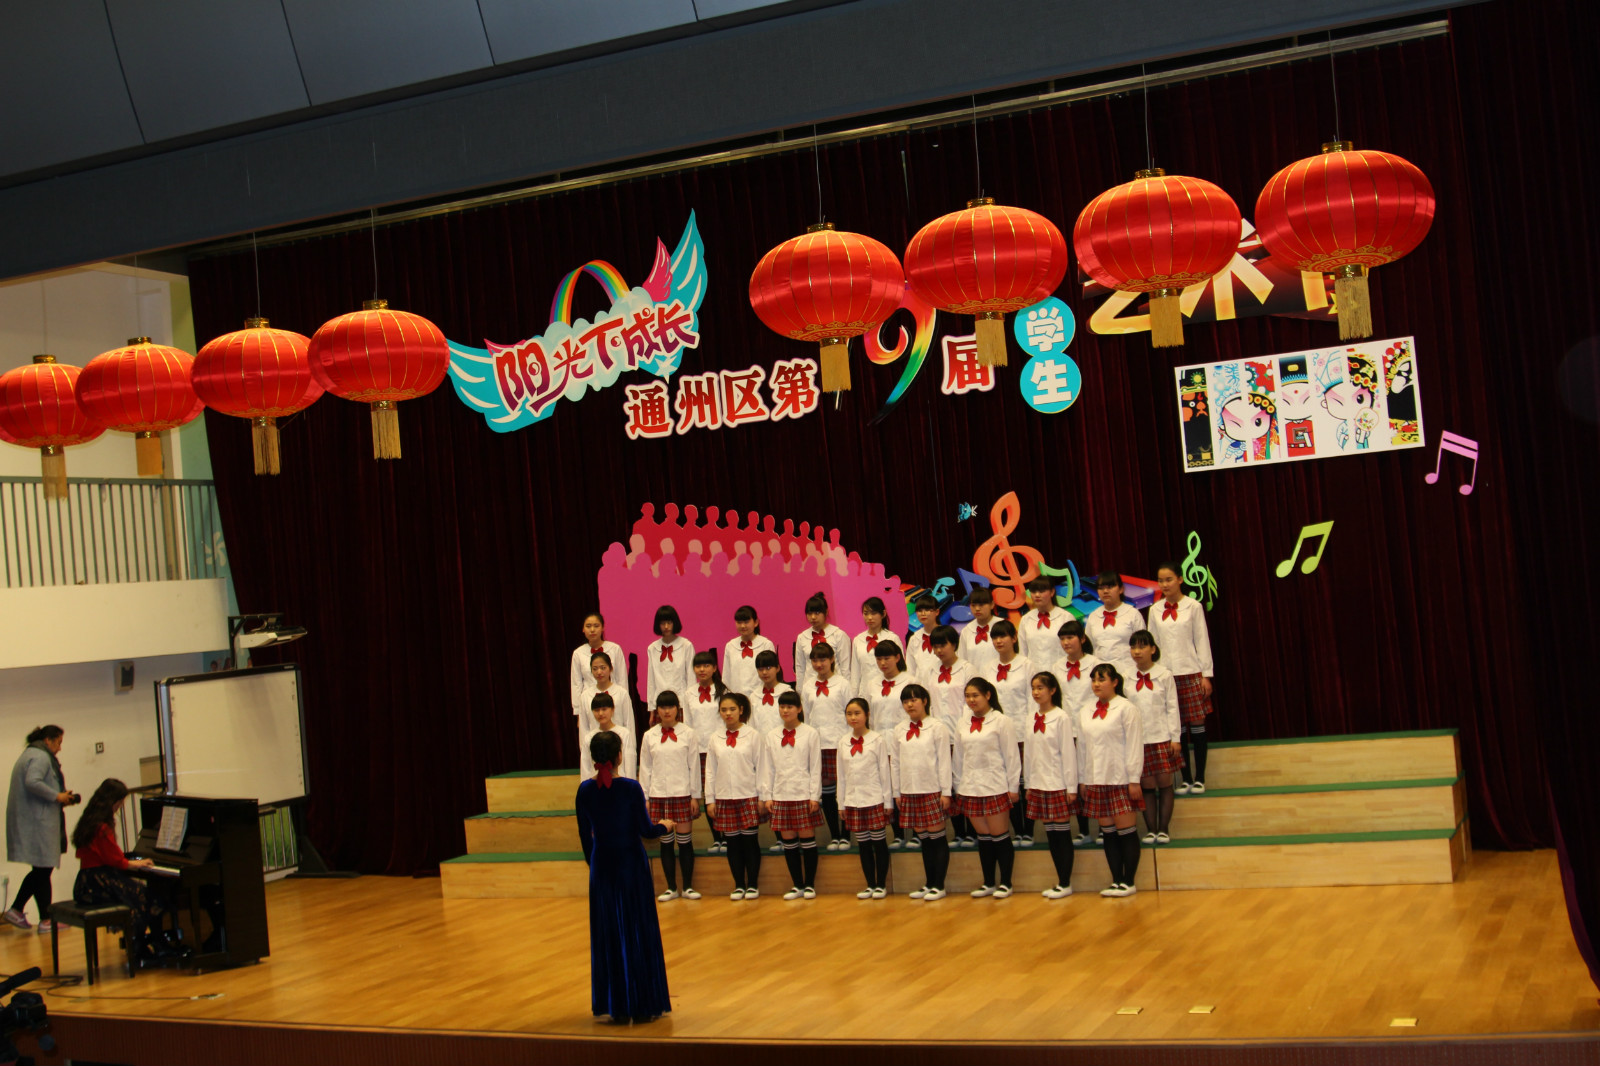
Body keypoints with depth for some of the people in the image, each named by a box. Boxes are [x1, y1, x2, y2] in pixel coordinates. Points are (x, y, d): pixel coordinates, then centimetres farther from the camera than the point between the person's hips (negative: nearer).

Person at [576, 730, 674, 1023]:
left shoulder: (585, 790, -3)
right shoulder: (630, 788, -13)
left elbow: (585, 834, 4)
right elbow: (646, 830, -10)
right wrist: (665, 825, 11)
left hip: (602, 866, 3)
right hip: (631, 864, -3)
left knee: (608, 933, 10)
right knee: (638, 931, 7)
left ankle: (616, 1006, 14)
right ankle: (644, 1005, 12)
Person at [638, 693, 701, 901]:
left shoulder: (688, 734, 1)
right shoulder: (649, 736, 6)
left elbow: (694, 766, 2)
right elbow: (645, 768, 8)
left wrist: (695, 796, -1)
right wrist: (645, 798, 5)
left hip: (682, 793, -2)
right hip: (658, 794, 2)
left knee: (685, 841, 1)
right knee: (666, 842, 5)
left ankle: (687, 887, 10)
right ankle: (671, 888, 12)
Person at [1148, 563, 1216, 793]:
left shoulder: (1193, 607, -1)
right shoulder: (1155, 610, 7)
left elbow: (1202, 640, -1)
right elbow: (1153, 644, 9)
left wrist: (1206, 674, -3)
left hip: (1191, 673, -2)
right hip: (1166, 675, 2)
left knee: (1197, 724, 0)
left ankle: (1199, 778, 7)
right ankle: (1185, 779, 8)